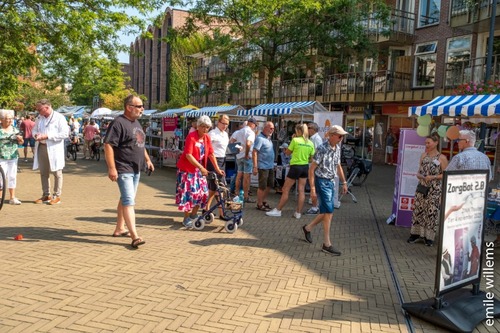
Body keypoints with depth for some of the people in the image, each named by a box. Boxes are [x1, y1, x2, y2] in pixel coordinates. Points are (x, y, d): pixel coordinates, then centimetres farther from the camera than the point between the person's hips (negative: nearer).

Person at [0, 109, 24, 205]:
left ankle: (12, 198, 15)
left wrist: (20, 139, -3)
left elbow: (20, 142, 17)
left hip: (13, 157, 5)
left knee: (12, 177, 8)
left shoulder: (15, 129, 10)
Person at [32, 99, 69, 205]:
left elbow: (64, 134, -15)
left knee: (57, 173, 2)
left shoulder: (59, 118, -9)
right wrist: (36, 135, -3)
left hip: (54, 149, -6)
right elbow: (34, 129, 22)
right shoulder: (39, 118, 11)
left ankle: (57, 196, 11)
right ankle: (46, 195, 23)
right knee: (43, 173, 12)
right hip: (41, 148, 7)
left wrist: (47, 136, -19)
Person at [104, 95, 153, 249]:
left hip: (136, 169, 10)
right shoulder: (118, 123, -15)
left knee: (125, 199, 17)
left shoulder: (136, 123, 15)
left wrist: (147, 159, 22)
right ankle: (135, 236, -14)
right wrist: (111, 168, -25)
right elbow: (108, 145, -20)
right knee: (129, 201, -13)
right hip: (124, 170, -10)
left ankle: (119, 228, 28)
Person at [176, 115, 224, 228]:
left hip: (199, 169, 7)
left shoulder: (207, 138, 2)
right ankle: (186, 218, 8)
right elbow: (188, 155, -25)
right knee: (189, 192, -5)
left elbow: (211, 154, 5)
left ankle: (193, 215, 24)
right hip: (187, 169, -7)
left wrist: (217, 169, 1)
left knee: (203, 192, 7)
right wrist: (201, 167, -30)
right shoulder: (191, 137, -18)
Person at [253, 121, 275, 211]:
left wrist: (273, 164, 17)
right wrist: (255, 167, -23)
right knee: (262, 187, 0)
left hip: (270, 166, 9)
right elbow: (254, 153, -19)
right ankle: (260, 205, 12)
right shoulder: (260, 138, -14)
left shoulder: (269, 138, 14)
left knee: (270, 185, 16)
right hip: (263, 166, -9)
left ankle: (264, 201, 30)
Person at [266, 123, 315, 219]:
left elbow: (287, 152, 0)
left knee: (286, 189, 3)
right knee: (301, 190, 9)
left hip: (295, 167, -5)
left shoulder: (295, 140, -11)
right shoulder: (310, 143, 3)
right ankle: (298, 213, 12)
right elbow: (311, 158, 7)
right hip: (305, 167, 5)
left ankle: (278, 210, 9)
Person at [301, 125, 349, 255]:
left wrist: (344, 182, 19)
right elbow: (312, 169, -15)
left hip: (331, 182, 8)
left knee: (326, 212, 13)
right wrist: (312, 188, -19)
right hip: (322, 182, -8)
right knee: (328, 212, -7)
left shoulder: (337, 148, 7)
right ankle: (327, 244, 1)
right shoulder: (322, 149, -17)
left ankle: (308, 228, 34)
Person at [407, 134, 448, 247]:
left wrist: (432, 177, -17)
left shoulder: (442, 158, -6)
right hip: (422, 187, 4)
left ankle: (429, 237, 12)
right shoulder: (423, 155, 9)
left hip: (434, 190, -4)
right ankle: (415, 234, 17)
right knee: (418, 210, 6)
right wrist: (419, 175, -6)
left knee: (432, 212, 1)